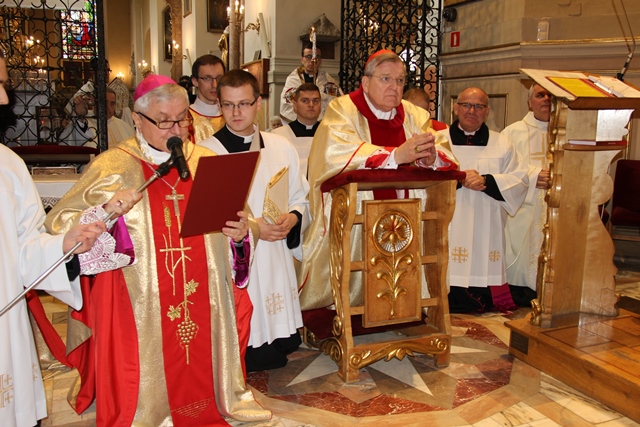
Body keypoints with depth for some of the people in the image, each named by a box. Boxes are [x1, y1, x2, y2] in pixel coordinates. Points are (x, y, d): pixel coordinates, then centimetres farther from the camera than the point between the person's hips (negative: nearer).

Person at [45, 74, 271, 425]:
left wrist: (241, 234, -11)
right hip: (139, 307, -2)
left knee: (200, 363, 12)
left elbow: (232, 229, 12)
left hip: (204, 301, 3)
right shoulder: (113, 167, -2)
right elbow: (59, 227, -6)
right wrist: (105, 213, -24)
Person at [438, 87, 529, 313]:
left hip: (486, 234, 2)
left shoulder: (502, 144, 14)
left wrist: (487, 181, -11)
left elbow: (520, 180, 4)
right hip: (449, 233, -1)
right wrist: (457, 179, -17)